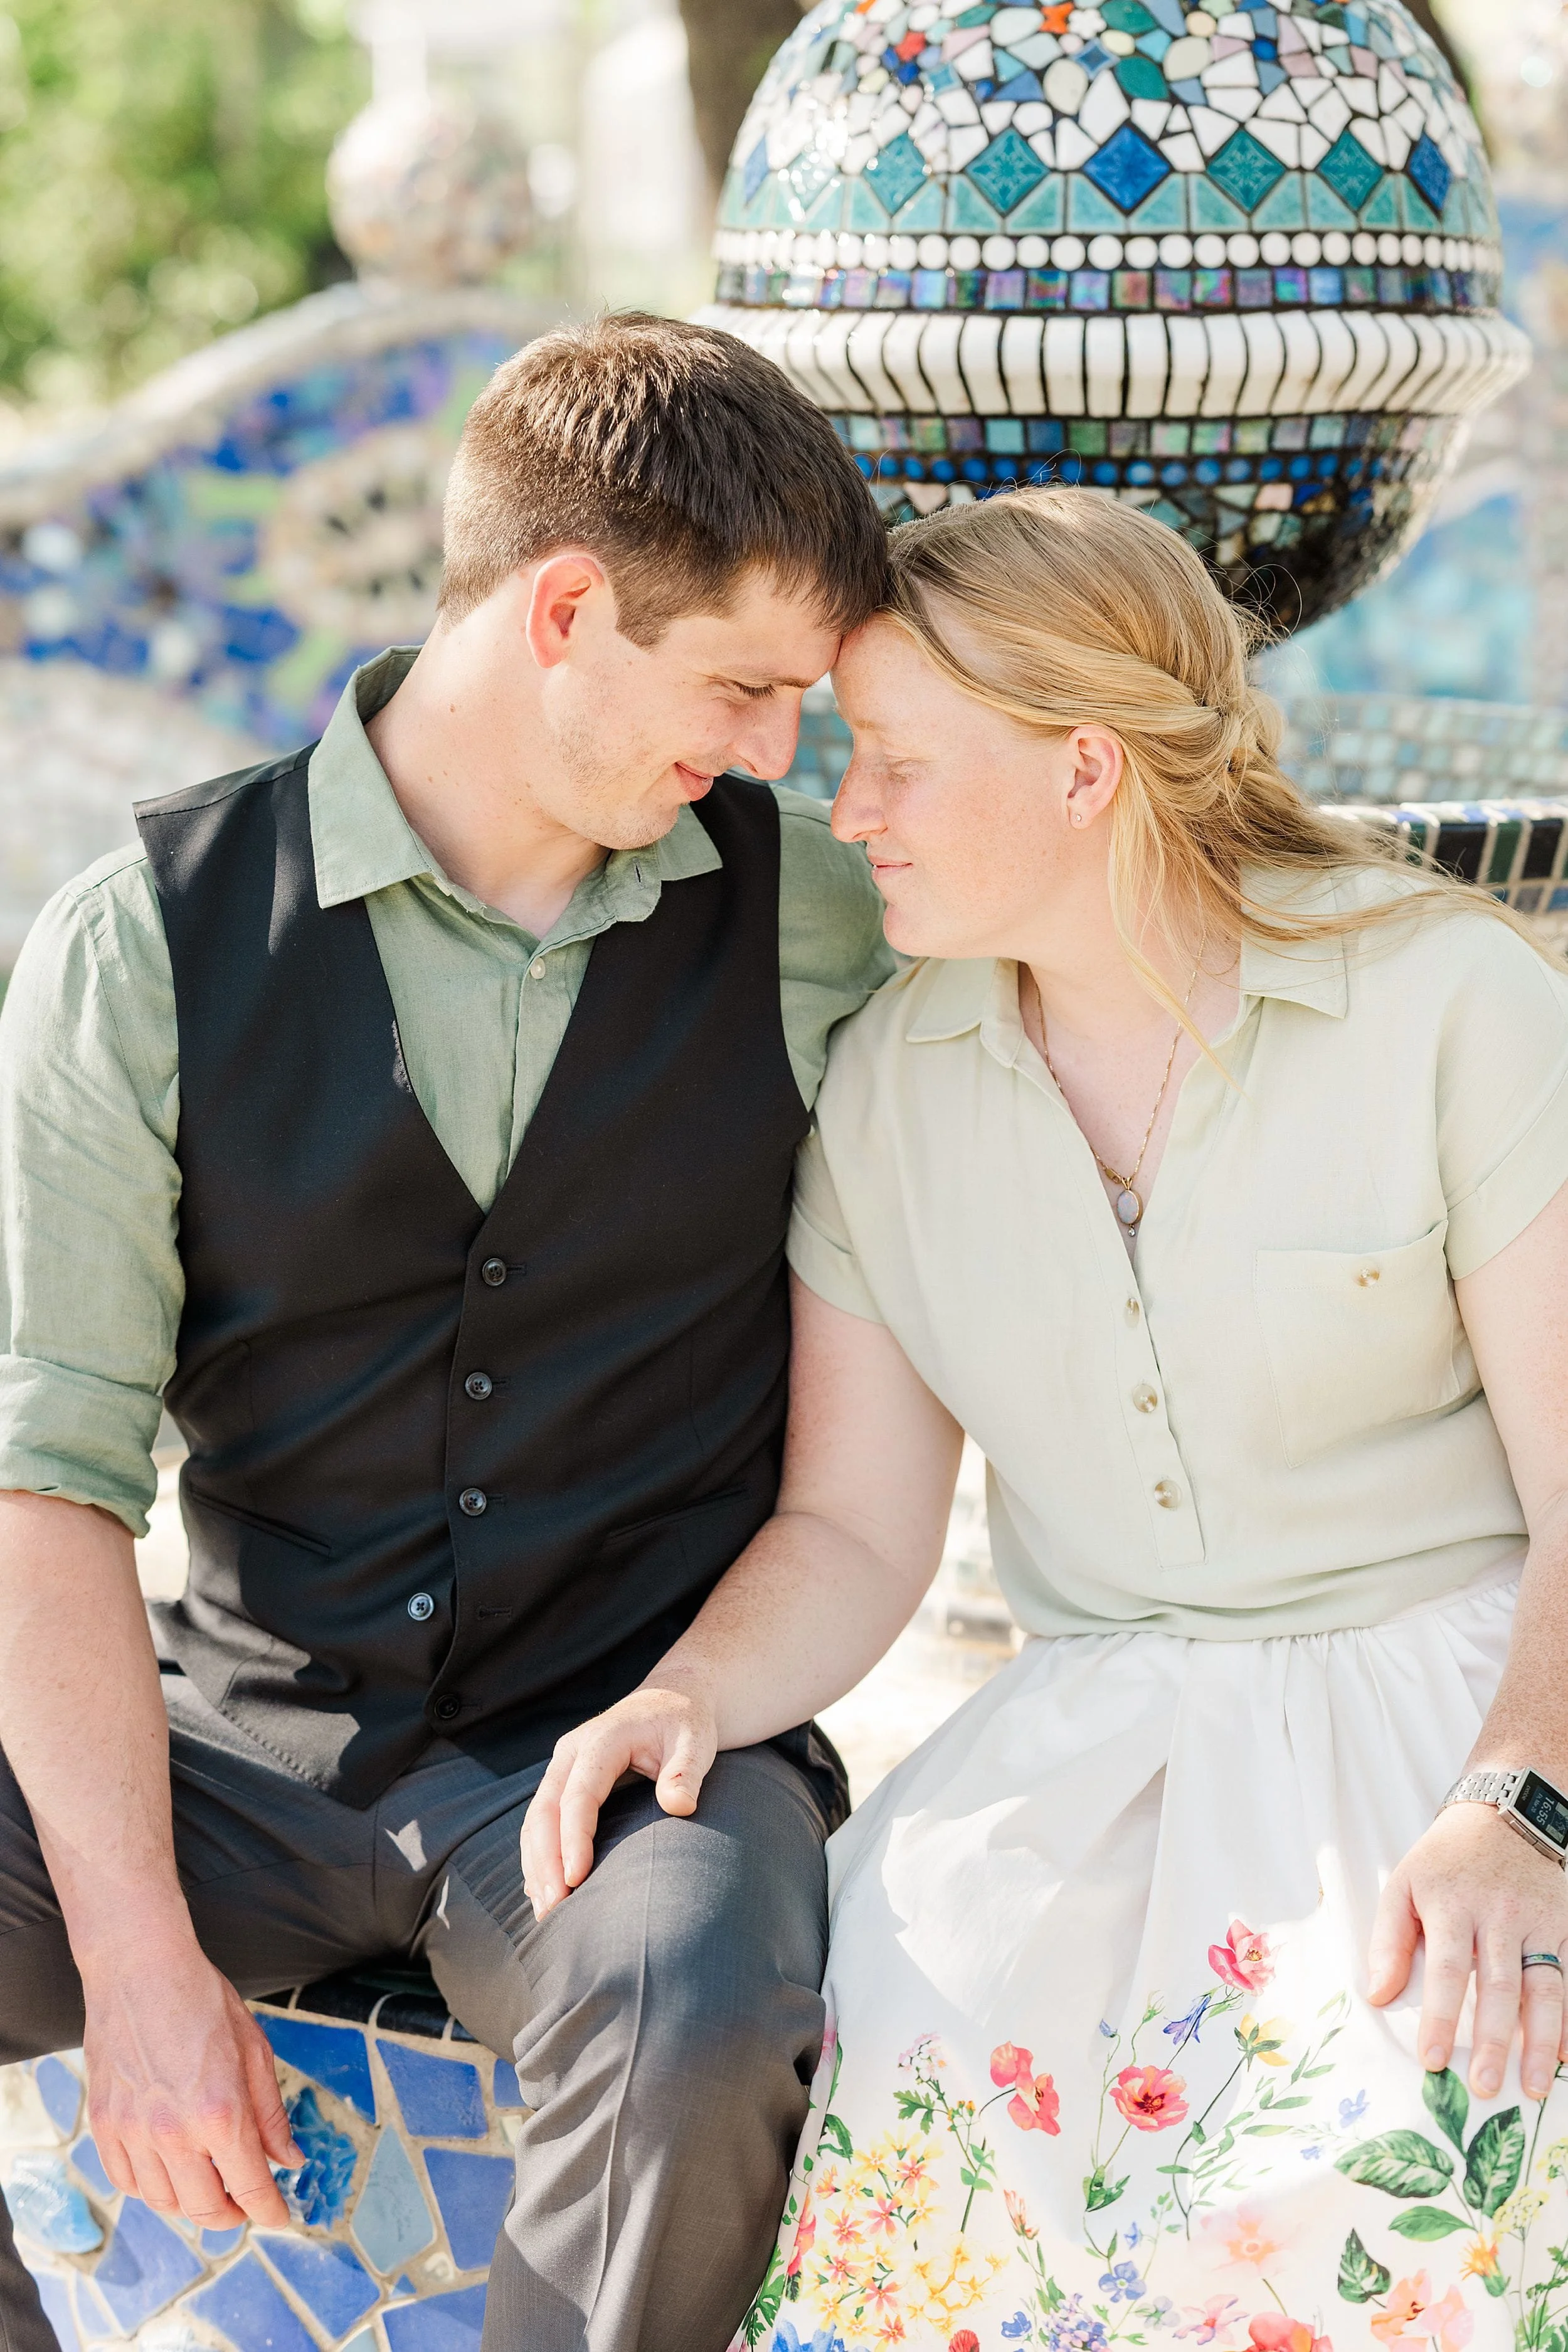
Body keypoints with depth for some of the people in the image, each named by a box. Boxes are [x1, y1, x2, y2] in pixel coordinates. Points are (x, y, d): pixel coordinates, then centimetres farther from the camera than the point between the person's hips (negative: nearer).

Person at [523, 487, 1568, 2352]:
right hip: (1091, 1745, 4)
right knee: (908, 2121, -28)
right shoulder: (889, 1081, 7)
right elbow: (855, 1531, 8)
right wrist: (690, 1695, -13)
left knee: (1391, 2180, -35)